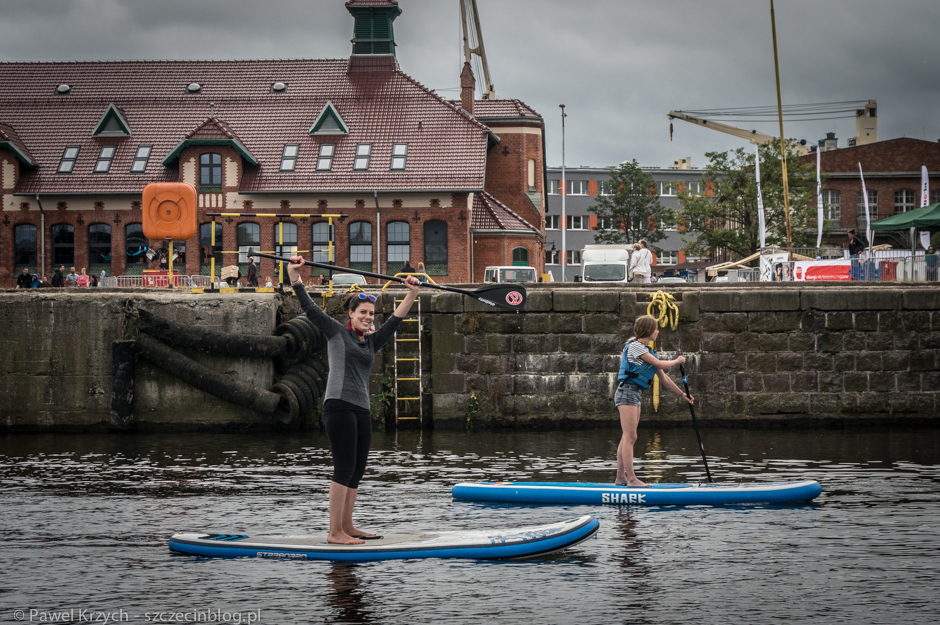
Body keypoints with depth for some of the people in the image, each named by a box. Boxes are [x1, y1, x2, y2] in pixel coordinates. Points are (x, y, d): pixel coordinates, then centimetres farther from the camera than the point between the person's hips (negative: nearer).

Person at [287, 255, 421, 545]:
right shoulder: (336, 332, 4)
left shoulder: (371, 342, 20)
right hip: (339, 406, -8)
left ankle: (347, 526, 17)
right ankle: (334, 532, -12)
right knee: (344, 467, -12)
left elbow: (395, 320, 24)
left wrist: (411, 294, 18)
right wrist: (294, 276, -8)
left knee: (356, 471, 9)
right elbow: (309, 307, -1)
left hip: (362, 410, 8)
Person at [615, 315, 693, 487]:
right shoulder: (634, 345, -10)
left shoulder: (646, 350, 19)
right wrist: (677, 362, 4)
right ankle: (631, 479, -15)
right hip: (627, 392, -10)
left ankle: (621, 477, 11)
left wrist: (682, 394, 19)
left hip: (635, 395, 10)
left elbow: (663, 377, 20)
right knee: (630, 437, -12)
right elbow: (659, 364, -13)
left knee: (627, 438, 9)